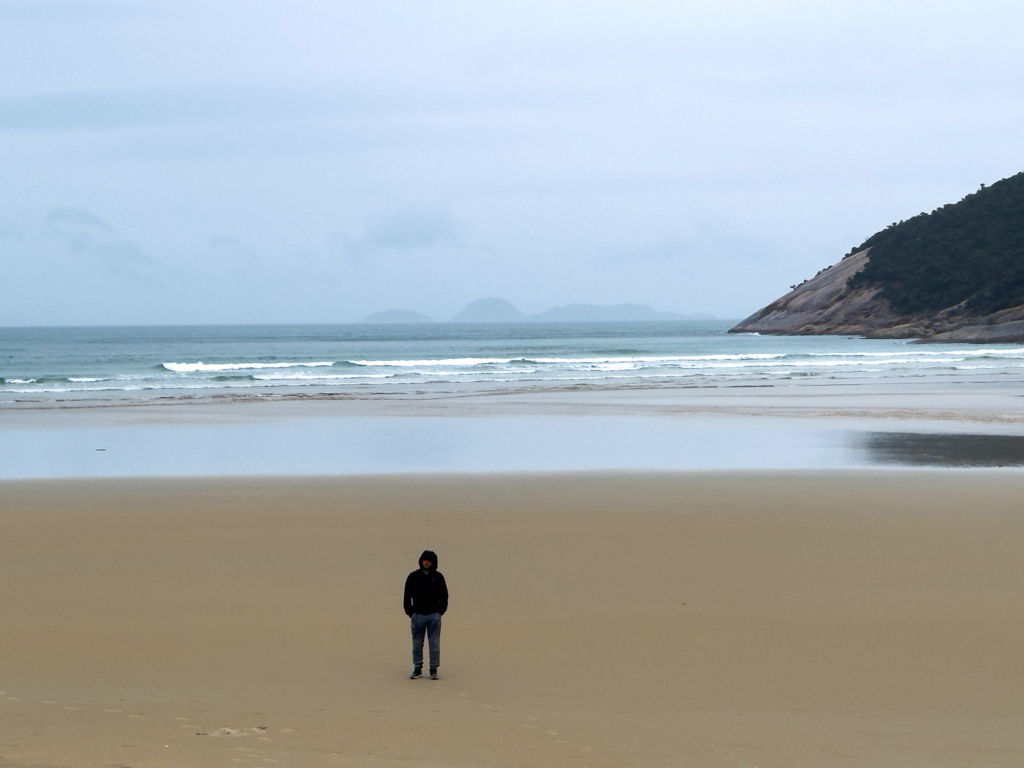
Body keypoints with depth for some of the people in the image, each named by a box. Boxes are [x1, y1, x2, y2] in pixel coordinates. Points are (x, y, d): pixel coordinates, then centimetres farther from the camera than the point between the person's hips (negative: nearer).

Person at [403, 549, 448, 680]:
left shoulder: (438, 577, 4)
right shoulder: (413, 576, 3)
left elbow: (444, 596, 11)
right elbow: (407, 596, 6)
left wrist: (440, 611, 2)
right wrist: (410, 613, 1)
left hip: (434, 615, 0)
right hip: (418, 615, 0)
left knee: (434, 644, 0)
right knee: (417, 643, 3)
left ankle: (434, 669, 6)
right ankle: (417, 668, 12)